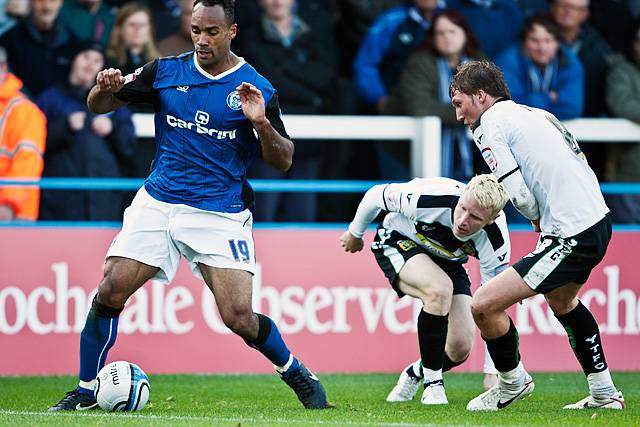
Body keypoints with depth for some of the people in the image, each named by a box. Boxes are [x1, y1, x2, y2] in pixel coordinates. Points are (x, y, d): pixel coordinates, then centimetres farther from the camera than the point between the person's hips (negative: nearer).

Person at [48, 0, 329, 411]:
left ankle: (298, 374, 15)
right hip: (158, 204, 2)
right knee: (110, 291, -12)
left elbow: (283, 160, -2)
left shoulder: (255, 88, -3)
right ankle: (86, 391, 3)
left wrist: (261, 123, -21)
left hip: (221, 214, -2)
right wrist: (105, 88, -17)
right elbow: (98, 106, 7)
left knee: (240, 318, -11)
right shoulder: (166, 71, 3)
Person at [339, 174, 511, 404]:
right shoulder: (430, 197, -39)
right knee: (439, 290, -35)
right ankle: (433, 384, -20)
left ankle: (415, 374, 23)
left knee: (460, 348, -12)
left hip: (447, 262, 3)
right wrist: (355, 232, 2)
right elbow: (376, 195, -18)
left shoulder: (496, 242, -31)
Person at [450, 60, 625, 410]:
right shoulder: (537, 115, 19)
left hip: (570, 238, -10)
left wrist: (536, 217, 5)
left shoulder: (489, 126, -6)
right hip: (598, 221, 10)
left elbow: (519, 194, -15)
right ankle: (604, 394, 41)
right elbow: (585, 169, 20)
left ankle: (512, 382, 15)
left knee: (483, 305, -8)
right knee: (561, 301, 35)